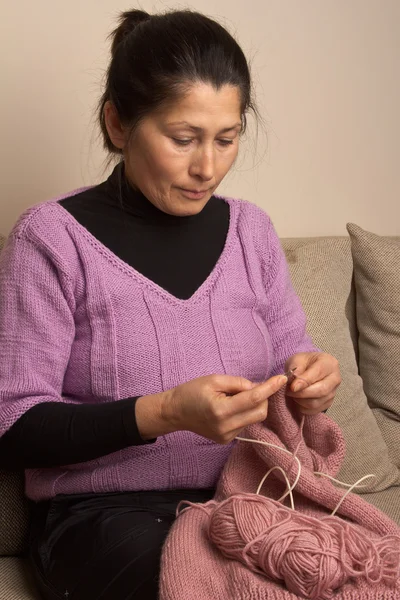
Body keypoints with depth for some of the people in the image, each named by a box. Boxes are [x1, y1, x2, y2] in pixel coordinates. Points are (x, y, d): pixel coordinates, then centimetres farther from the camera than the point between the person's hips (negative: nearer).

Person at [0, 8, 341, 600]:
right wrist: (164, 413, -23)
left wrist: (308, 378, -6)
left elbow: (291, 352, 19)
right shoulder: (52, 237, -6)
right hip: (104, 513, -4)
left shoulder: (250, 229, 9)